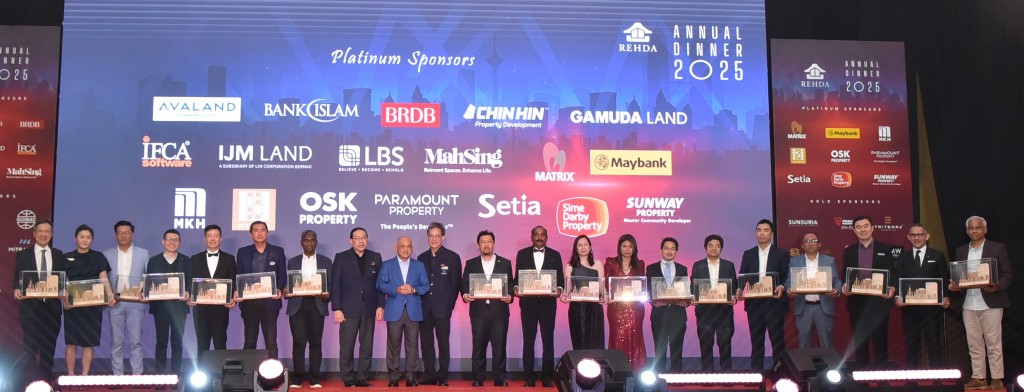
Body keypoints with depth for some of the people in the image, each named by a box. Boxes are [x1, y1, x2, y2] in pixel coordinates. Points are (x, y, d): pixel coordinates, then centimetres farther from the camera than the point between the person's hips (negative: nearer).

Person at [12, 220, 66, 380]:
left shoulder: (58, 255, 10)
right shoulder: (22, 255, 5)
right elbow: (17, 278, 1)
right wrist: (17, 290, -19)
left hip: (52, 307, 2)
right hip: (30, 307, -2)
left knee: (49, 348, 10)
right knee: (29, 348, 1)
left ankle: (47, 379, 18)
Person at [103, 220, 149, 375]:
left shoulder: (143, 254, 7)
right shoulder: (107, 255, 9)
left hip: (136, 303, -1)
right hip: (115, 302, 1)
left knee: (136, 341, -3)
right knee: (116, 342, 4)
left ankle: (137, 375, 1)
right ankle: (117, 376, 10)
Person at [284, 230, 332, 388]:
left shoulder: (325, 261, 11)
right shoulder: (293, 262, 14)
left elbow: (330, 284, 7)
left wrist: (327, 295, -12)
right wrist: (286, 292, -10)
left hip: (317, 305, 0)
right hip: (297, 305, 0)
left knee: (316, 342, 0)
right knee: (298, 342, -5)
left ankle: (314, 378, 4)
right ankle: (297, 377, 0)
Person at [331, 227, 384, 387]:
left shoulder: (375, 257, 10)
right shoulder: (341, 258, 3)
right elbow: (335, 284, -1)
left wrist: (380, 305, 1)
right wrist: (336, 309, -8)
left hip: (369, 309, 2)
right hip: (349, 308, -2)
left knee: (367, 346, 3)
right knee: (346, 347, -2)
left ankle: (362, 378, 8)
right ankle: (348, 379, 5)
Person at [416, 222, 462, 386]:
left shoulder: (452, 257, 1)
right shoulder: (421, 258, 12)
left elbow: (456, 283, 1)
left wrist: (450, 304, -3)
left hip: (442, 308, -3)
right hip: (424, 308, 4)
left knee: (443, 343, -1)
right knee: (426, 343, 5)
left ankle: (443, 377, 6)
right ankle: (429, 376, 11)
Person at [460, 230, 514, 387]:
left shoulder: (505, 263, 10)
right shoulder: (471, 264, 11)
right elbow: (464, 284, 7)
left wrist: (510, 296, -10)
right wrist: (465, 295, -13)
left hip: (499, 311, 0)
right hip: (479, 311, 0)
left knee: (499, 346, 0)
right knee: (479, 346, 2)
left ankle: (500, 378, 6)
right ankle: (478, 378, 8)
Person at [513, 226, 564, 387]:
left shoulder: (555, 255, 8)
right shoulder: (522, 254, 7)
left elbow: (560, 278, 6)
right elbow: (517, 277, 6)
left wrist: (559, 289, -14)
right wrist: (516, 288, -13)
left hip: (548, 303, 0)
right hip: (528, 303, 0)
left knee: (548, 341, 2)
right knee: (528, 341, 4)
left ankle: (547, 377, 8)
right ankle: (529, 377, 9)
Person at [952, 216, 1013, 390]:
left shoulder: (998, 248, 1)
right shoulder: (961, 251, 13)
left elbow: (1007, 274, -1)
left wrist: (997, 287, -19)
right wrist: (954, 286, -7)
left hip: (990, 303, -4)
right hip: (968, 304, 4)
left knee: (993, 343, -1)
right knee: (974, 344, 7)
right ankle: (978, 378, 13)